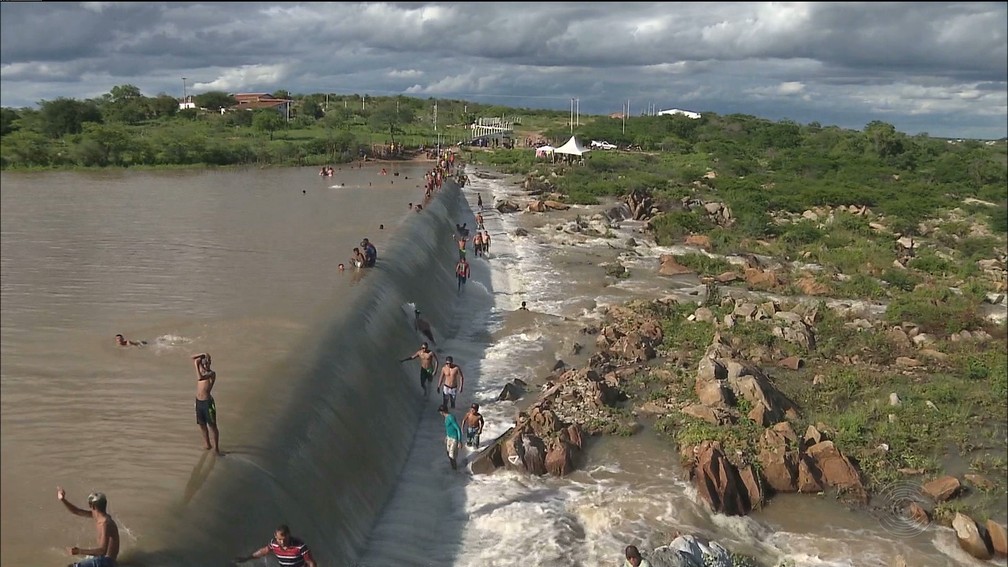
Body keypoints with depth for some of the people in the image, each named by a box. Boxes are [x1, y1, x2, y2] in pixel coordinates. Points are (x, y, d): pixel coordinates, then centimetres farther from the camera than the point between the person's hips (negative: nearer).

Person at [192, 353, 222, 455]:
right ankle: (207, 444, 31)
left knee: (212, 426, -3)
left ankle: (217, 448, 3)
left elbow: (200, 378, -29)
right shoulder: (201, 370, 7)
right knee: (202, 425, 16)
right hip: (198, 402, 7)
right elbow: (193, 357, 13)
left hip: (207, 402, -7)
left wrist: (196, 365, -21)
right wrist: (203, 354, -2)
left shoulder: (212, 373, -12)